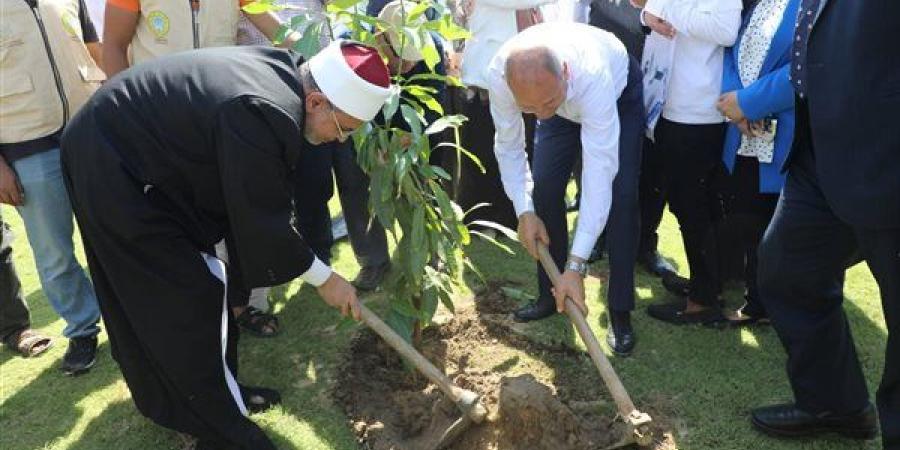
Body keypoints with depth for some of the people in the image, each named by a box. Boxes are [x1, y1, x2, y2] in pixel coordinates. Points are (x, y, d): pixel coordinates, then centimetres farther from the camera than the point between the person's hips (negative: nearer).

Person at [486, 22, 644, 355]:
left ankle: (620, 312, -4)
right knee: (545, 188, -5)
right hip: (565, 102, 4)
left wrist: (576, 265, -50)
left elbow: (599, 173, -48)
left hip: (620, 93, -3)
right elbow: (508, 145, -18)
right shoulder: (499, 75, -36)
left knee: (621, 195, -16)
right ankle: (551, 293, 13)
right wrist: (524, 212, -25)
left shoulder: (592, 75, -47)